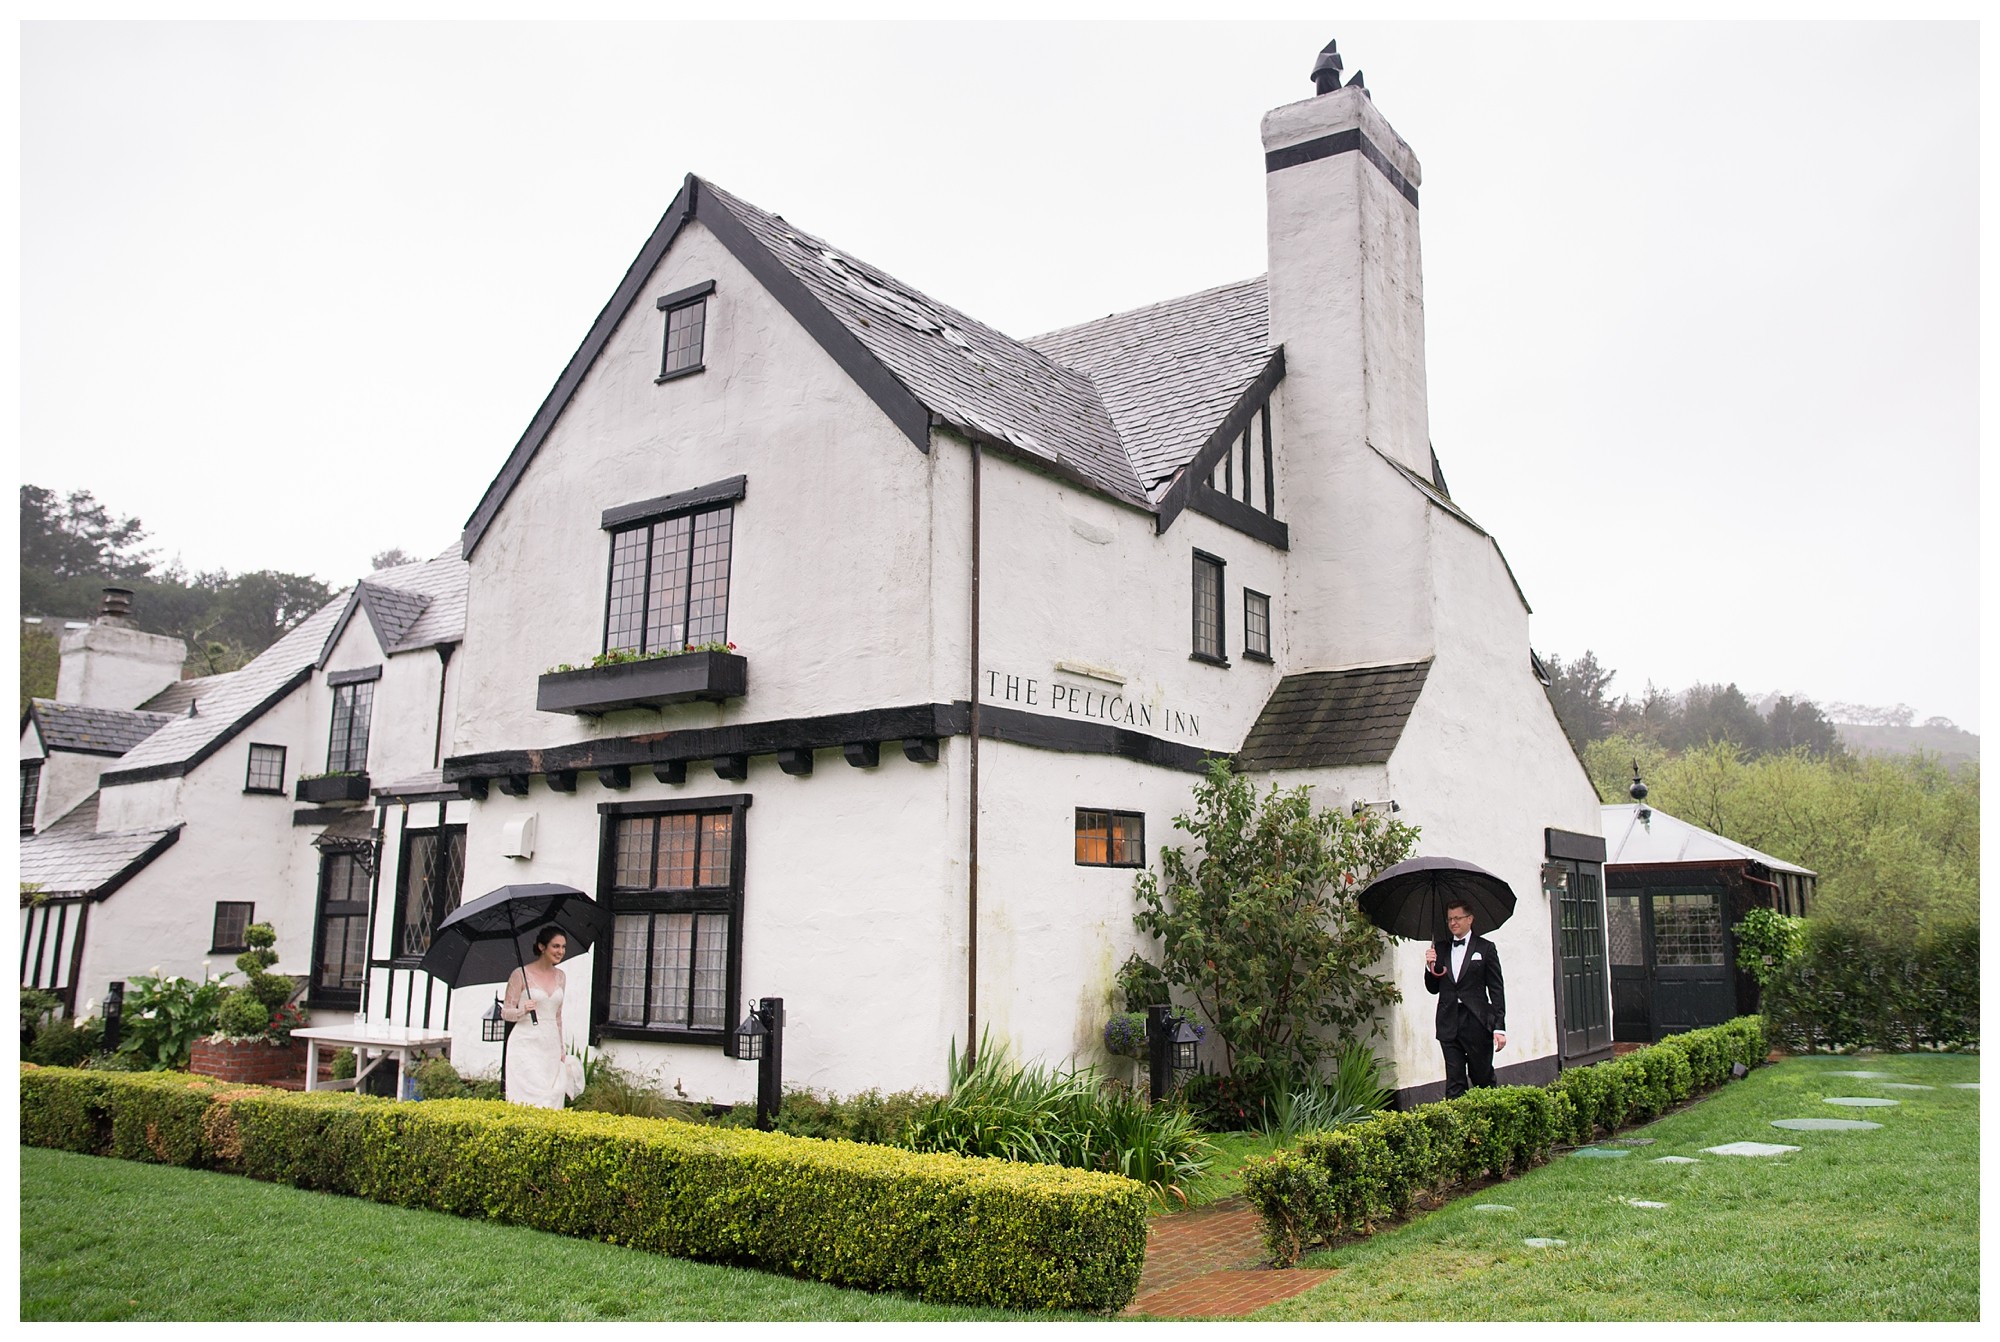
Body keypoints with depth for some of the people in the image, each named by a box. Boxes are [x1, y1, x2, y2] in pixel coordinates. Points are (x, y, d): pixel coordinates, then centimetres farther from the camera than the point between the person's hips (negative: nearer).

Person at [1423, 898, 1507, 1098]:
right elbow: (1433, 988, 14)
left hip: (1477, 1022, -3)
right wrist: (1430, 966, -5)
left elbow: (1497, 990, 0)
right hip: (1449, 1023, 3)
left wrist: (1499, 1027, -7)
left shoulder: (1485, 948, 3)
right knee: (1454, 1083, 1)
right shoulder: (1439, 948, 12)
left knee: (1483, 1078, 5)